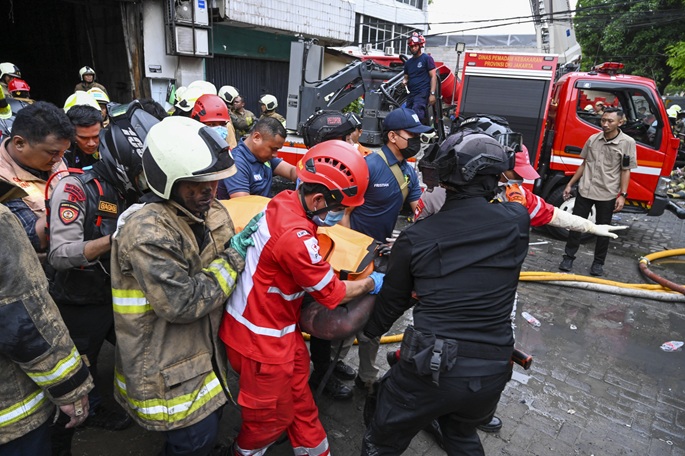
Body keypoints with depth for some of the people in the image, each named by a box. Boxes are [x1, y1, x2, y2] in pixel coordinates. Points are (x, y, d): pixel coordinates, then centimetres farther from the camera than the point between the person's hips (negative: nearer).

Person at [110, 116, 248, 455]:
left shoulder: (211, 211, -1)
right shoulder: (147, 230, -27)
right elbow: (183, 303, -29)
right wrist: (233, 259, -22)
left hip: (202, 348, 8)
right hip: (166, 369, -8)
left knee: (210, 415, 24)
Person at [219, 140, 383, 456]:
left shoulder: (285, 201, -6)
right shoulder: (295, 236, -33)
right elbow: (332, 294, -19)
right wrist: (371, 283, -2)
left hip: (276, 325, 8)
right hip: (262, 338, -8)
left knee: (299, 397, 23)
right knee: (272, 415, 18)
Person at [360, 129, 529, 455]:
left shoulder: (415, 238, -10)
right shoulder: (517, 222, -8)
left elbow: (392, 303, 6)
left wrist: (370, 331, 25)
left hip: (429, 370, -3)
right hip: (492, 373, 4)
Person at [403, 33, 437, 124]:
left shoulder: (427, 58, 0)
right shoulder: (408, 62, 18)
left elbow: (433, 77, -5)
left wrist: (432, 94, -14)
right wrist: (404, 81, -1)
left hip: (422, 93, -7)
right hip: (411, 94, 7)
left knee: (416, 116, -24)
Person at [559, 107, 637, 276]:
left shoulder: (627, 143, -5)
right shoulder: (593, 139, 3)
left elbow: (626, 171, -4)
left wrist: (622, 195, -10)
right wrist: (570, 184, 10)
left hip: (608, 194, -2)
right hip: (584, 191, 3)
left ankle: (598, 262, 22)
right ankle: (568, 257, 21)